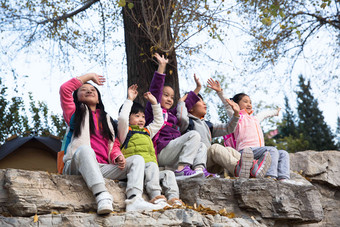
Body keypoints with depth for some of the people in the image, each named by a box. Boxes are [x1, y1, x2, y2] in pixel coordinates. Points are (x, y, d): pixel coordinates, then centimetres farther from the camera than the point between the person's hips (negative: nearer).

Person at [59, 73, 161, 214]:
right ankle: (102, 196, -56)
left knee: (137, 159, -12)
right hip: (77, 166, -4)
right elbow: (65, 88, 4)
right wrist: (90, 76, 17)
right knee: (85, 148, -37)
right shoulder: (75, 113, 20)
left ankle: (134, 199, -40)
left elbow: (113, 145, 22)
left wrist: (117, 157, -2)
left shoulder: (106, 119, 31)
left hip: (103, 168, 5)